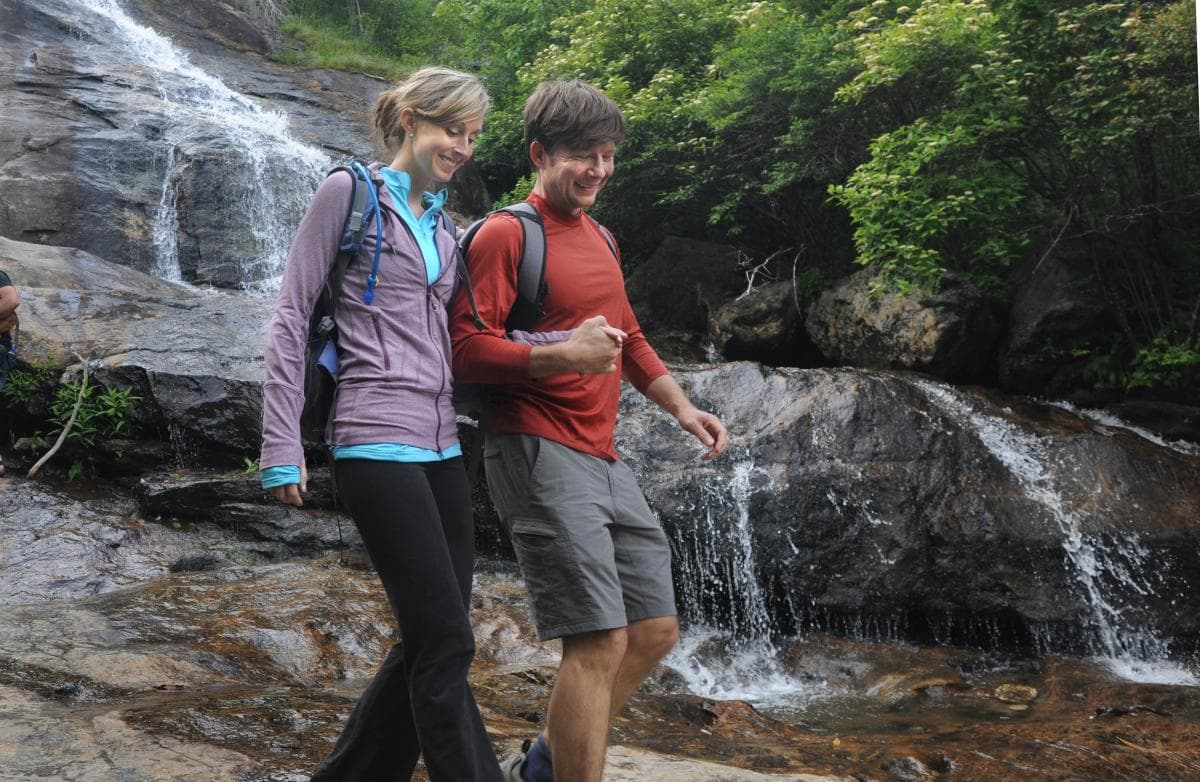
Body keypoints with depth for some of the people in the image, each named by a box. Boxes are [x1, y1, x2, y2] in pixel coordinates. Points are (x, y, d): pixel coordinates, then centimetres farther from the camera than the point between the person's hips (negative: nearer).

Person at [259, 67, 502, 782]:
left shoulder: (443, 223, 17)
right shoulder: (350, 192, -2)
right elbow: (292, 317, -4)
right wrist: (283, 444, -10)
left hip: (441, 446, 8)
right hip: (379, 445, -7)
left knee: (430, 644, 8)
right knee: (447, 645, -8)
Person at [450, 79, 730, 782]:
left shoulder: (598, 236, 20)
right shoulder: (507, 234, -7)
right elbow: (466, 348, -16)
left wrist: (681, 407, 18)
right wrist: (563, 356, -27)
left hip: (601, 456, 9)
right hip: (539, 452, -9)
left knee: (656, 631, 10)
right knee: (600, 641, -13)